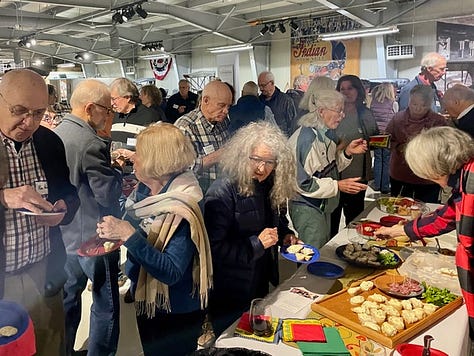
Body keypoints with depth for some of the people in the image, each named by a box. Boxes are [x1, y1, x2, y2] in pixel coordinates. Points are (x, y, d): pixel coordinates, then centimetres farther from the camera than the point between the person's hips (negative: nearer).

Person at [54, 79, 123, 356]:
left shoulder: (55, 134, 3)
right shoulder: (91, 144, -25)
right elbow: (109, 194, -23)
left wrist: (109, 167, 10)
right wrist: (117, 170, -6)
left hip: (65, 234, 9)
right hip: (94, 239, -9)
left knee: (68, 297, 22)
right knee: (106, 304, 8)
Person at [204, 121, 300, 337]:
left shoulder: (272, 187, -4)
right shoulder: (223, 192, -26)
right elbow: (214, 248, -26)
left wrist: (285, 235, -5)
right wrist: (257, 243, -30)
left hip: (261, 283, 7)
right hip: (230, 293, -7)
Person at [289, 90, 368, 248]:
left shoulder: (327, 134, 6)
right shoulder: (306, 138, -24)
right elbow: (301, 183, -25)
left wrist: (347, 153, -1)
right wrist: (338, 185, -24)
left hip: (324, 206, 9)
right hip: (307, 209, -9)